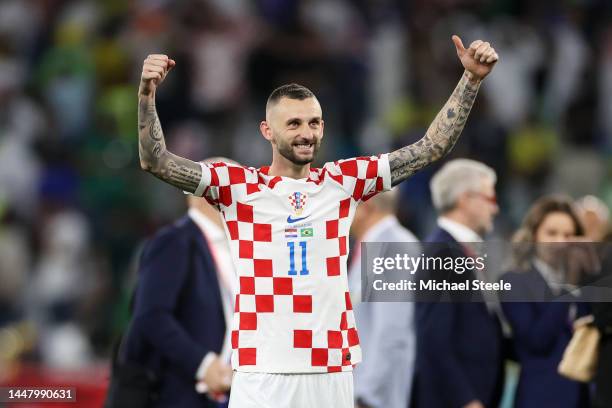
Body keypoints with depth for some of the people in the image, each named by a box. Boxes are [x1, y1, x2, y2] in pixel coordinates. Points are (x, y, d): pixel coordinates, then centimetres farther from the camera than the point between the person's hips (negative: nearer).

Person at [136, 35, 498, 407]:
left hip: (332, 372, 2)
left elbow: (432, 148, 9)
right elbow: (156, 162, -7)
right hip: (262, 373, -2)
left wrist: (472, 79, 1)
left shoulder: (342, 182, 9)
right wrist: (147, 94, -22)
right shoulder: (238, 185, 2)